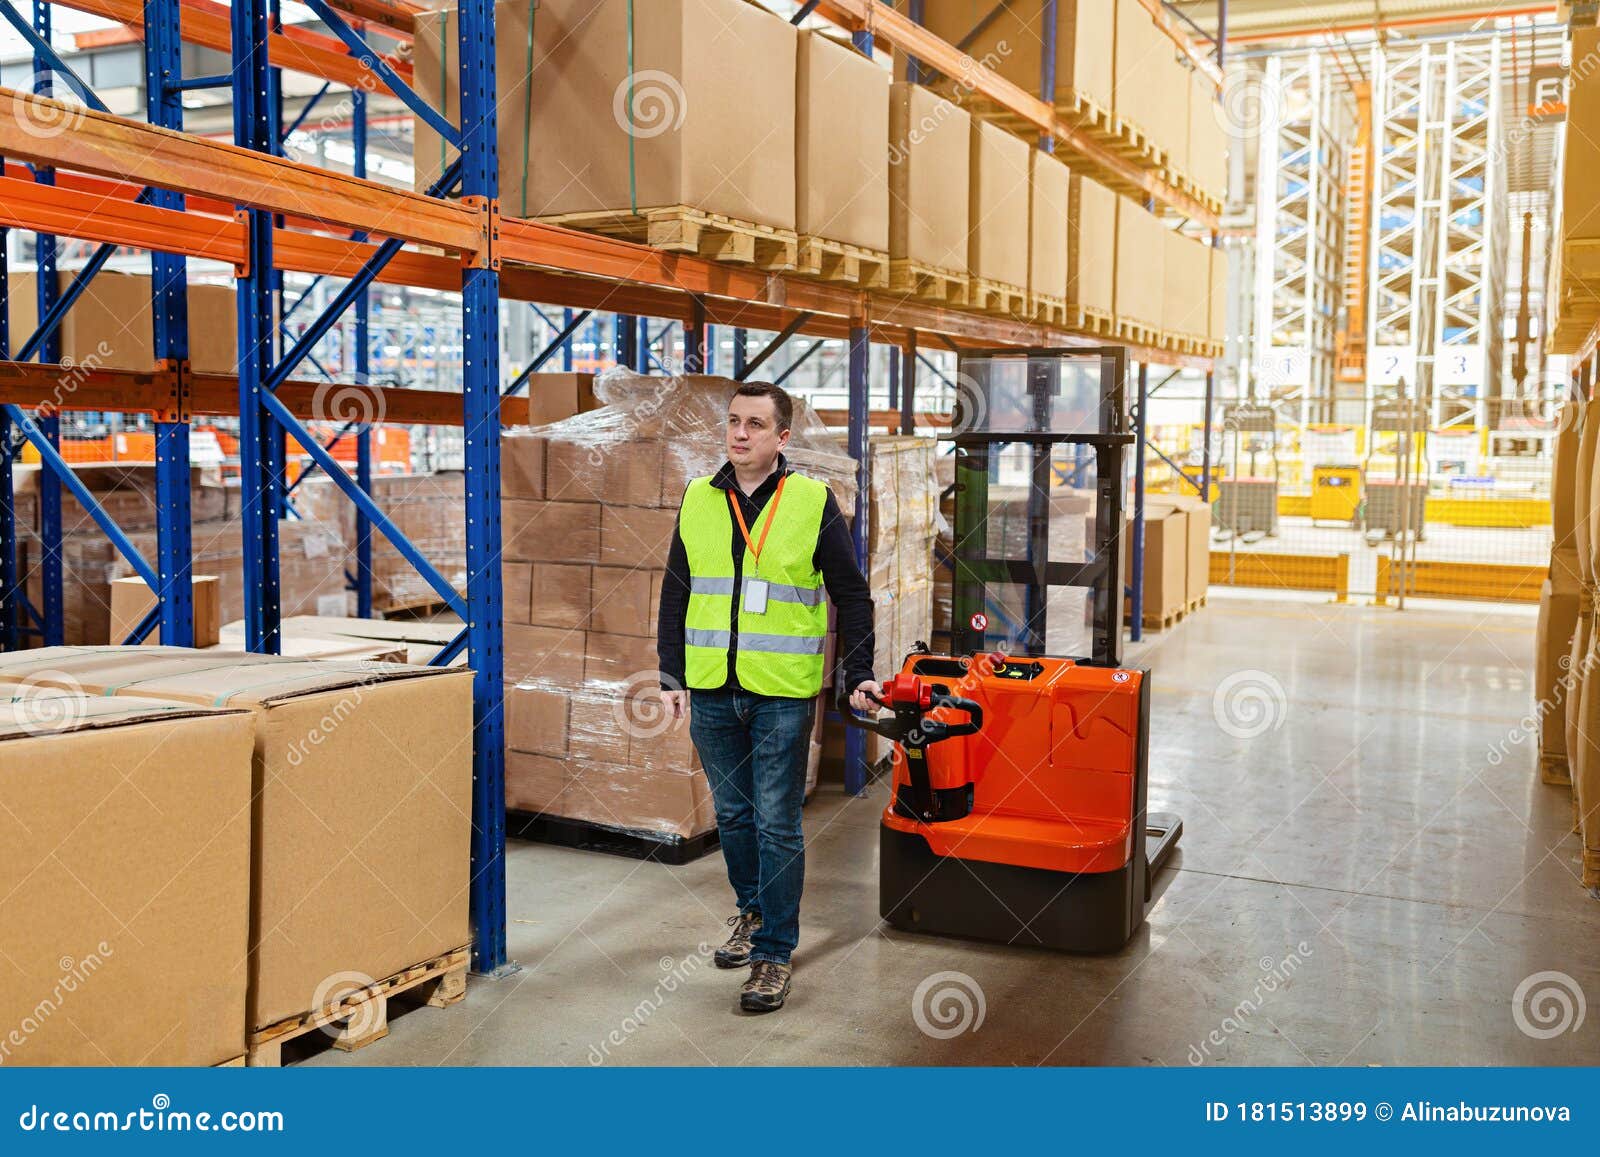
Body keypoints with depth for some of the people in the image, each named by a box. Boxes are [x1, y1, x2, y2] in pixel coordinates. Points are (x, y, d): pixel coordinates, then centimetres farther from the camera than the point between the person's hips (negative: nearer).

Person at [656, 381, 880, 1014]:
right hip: (712, 693, 4)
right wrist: (672, 676, 8)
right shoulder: (698, 499, 8)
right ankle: (753, 911, 36)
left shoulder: (814, 501, -2)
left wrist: (859, 675, -1)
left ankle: (775, 952, 11)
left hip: (783, 693, -4)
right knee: (733, 814, 16)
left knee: (777, 826, 1)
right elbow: (676, 593, 13)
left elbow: (851, 593, 3)